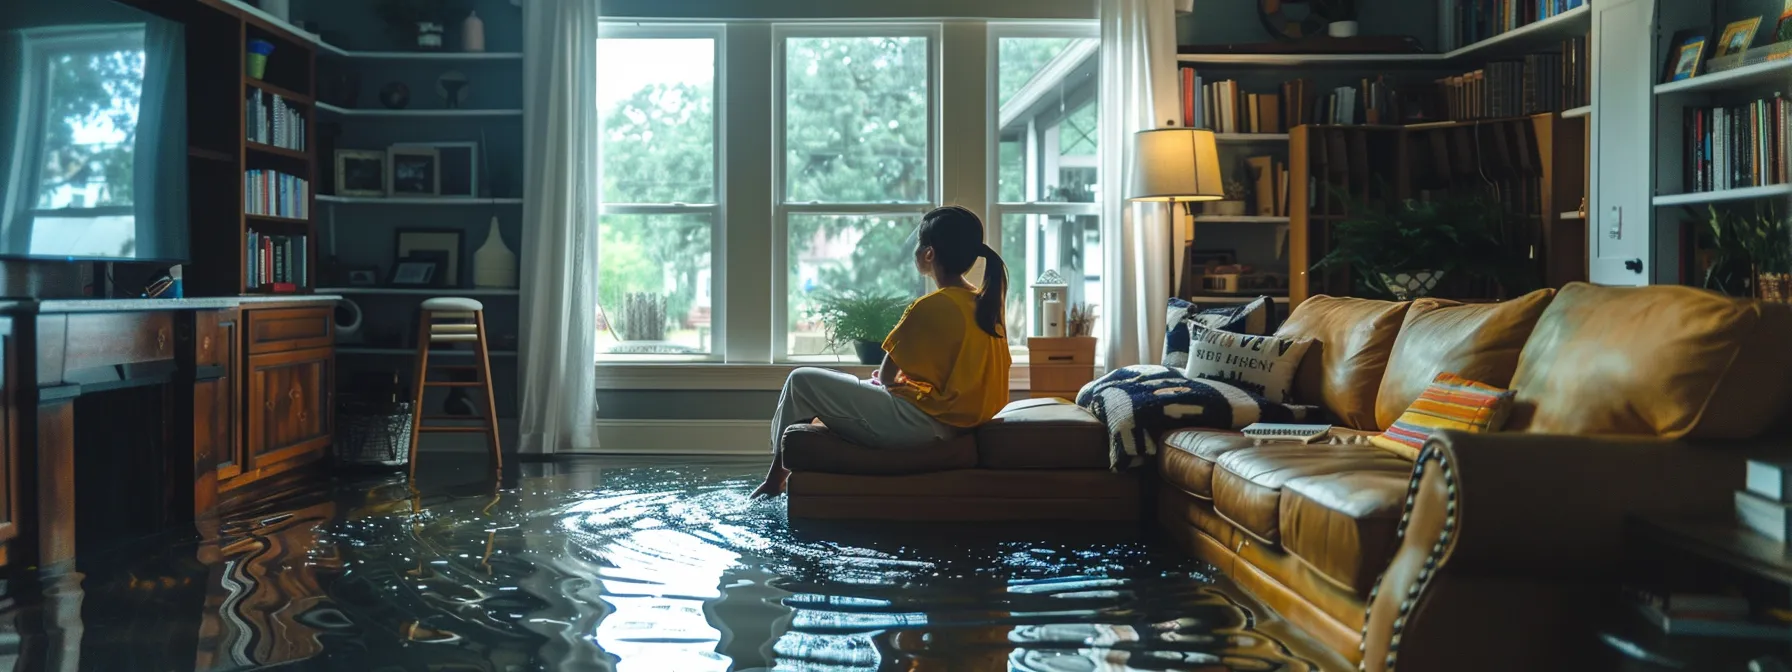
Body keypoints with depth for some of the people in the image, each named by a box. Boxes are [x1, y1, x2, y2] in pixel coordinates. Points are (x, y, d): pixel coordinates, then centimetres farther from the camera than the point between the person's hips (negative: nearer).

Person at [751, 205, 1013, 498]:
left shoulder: (930, 307, -18)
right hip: (960, 420, 9)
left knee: (801, 381, 1)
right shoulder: (987, 303, 6)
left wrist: (894, 379, 12)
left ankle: (776, 478, 16)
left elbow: (886, 375, -10)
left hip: (918, 423, -9)